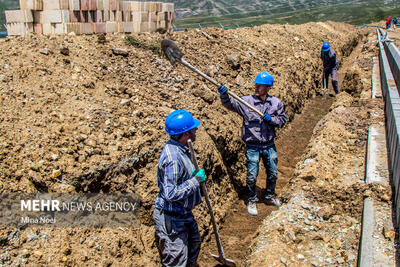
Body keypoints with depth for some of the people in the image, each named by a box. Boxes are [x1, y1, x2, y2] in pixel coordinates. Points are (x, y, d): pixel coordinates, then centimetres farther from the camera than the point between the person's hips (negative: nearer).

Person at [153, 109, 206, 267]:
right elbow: (171, 194, -31)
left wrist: (195, 176, 11)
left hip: (183, 213, 10)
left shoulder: (180, 149, 4)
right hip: (170, 218, -10)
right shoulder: (173, 158, -30)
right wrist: (196, 180, -25)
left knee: (194, 244, 28)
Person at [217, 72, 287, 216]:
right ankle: (252, 201, 26)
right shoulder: (246, 101, -8)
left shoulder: (276, 103, 0)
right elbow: (230, 104, -16)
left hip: (269, 146, 3)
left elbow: (282, 119, 6)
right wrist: (224, 95, -35)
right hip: (253, 147, -3)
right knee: (252, 176, 3)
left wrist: (271, 119, -13)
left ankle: (270, 196, 42)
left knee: (273, 173, 17)